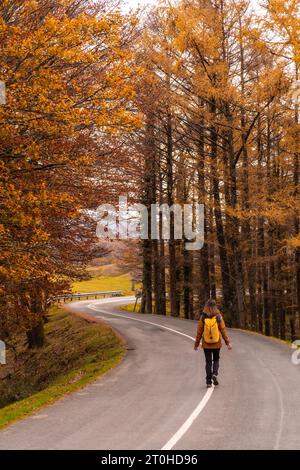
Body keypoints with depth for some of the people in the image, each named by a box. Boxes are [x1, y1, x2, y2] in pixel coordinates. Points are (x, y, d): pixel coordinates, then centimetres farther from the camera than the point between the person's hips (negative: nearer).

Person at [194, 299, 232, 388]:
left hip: (206, 344, 0)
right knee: (216, 360, 20)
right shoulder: (218, 317, -10)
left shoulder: (203, 318, -9)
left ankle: (209, 382, 7)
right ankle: (215, 374, -4)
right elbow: (223, 330, -8)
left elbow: (199, 332, -5)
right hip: (217, 344, 0)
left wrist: (196, 344, 5)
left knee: (208, 362, 10)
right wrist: (228, 342, -2)